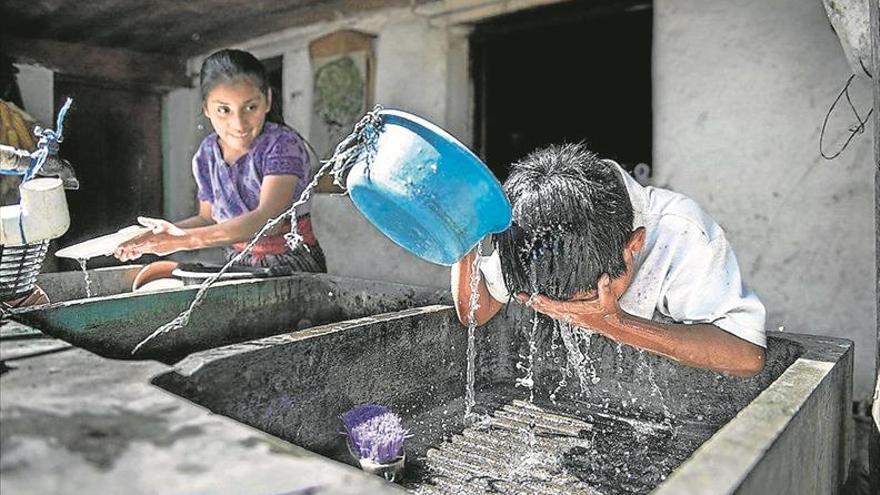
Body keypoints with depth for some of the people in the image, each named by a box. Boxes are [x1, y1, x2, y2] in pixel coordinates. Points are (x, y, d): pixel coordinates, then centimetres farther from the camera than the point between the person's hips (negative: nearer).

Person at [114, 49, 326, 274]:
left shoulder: (284, 144, -13)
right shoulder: (206, 154, 7)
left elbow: (267, 218, -24)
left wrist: (185, 240, -28)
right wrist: (154, 236, 3)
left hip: (294, 267, -4)